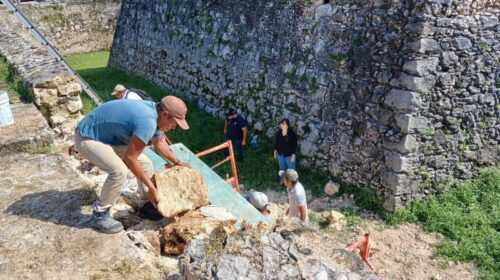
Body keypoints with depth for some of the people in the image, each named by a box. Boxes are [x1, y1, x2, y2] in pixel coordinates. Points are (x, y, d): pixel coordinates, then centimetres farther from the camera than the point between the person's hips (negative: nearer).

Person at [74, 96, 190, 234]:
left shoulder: (153, 113, -2)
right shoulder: (147, 121, -32)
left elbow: (159, 143, 18)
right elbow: (130, 158, -28)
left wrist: (177, 162, 26)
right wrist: (151, 187, -22)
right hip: (87, 138, -10)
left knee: (145, 164, 7)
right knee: (120, 171, -29)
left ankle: (149, 203, 26)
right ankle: (99, 215, -10)